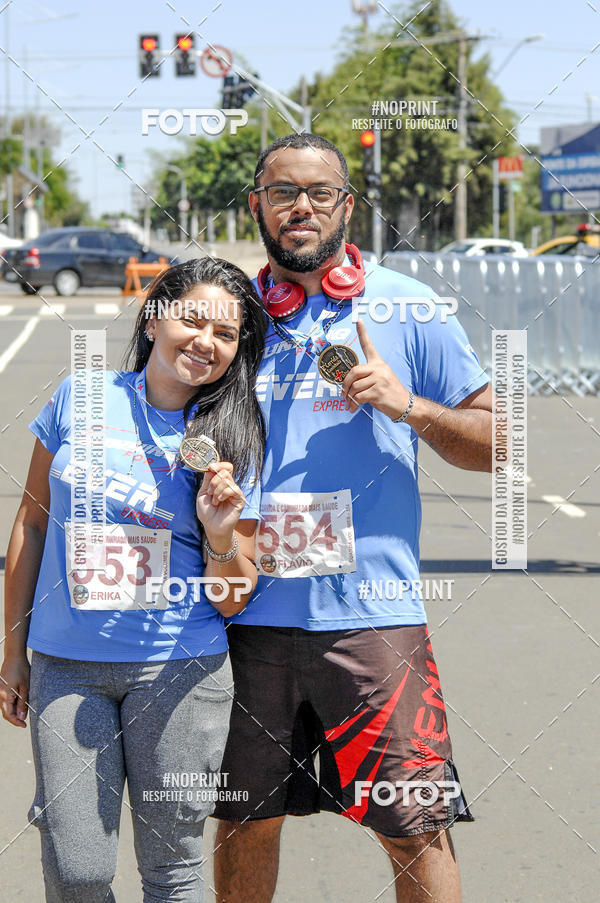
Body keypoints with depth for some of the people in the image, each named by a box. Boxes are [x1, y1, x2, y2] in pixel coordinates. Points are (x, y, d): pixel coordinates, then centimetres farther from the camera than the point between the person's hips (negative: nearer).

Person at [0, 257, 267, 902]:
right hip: (67, 668, 0)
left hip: (178, 670, 0)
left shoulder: (232, 445, 1)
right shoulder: (80, 400, 2)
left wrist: (221, 536, -18)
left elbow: (231, 601, 3)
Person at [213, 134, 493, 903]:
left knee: (416, 831, -1)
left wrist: (411, 407, -14)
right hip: (247, 613, 3)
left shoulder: (409, 312, 2)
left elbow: (495, 445, 3)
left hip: (371, 615, -2)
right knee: (242, 823, 13)